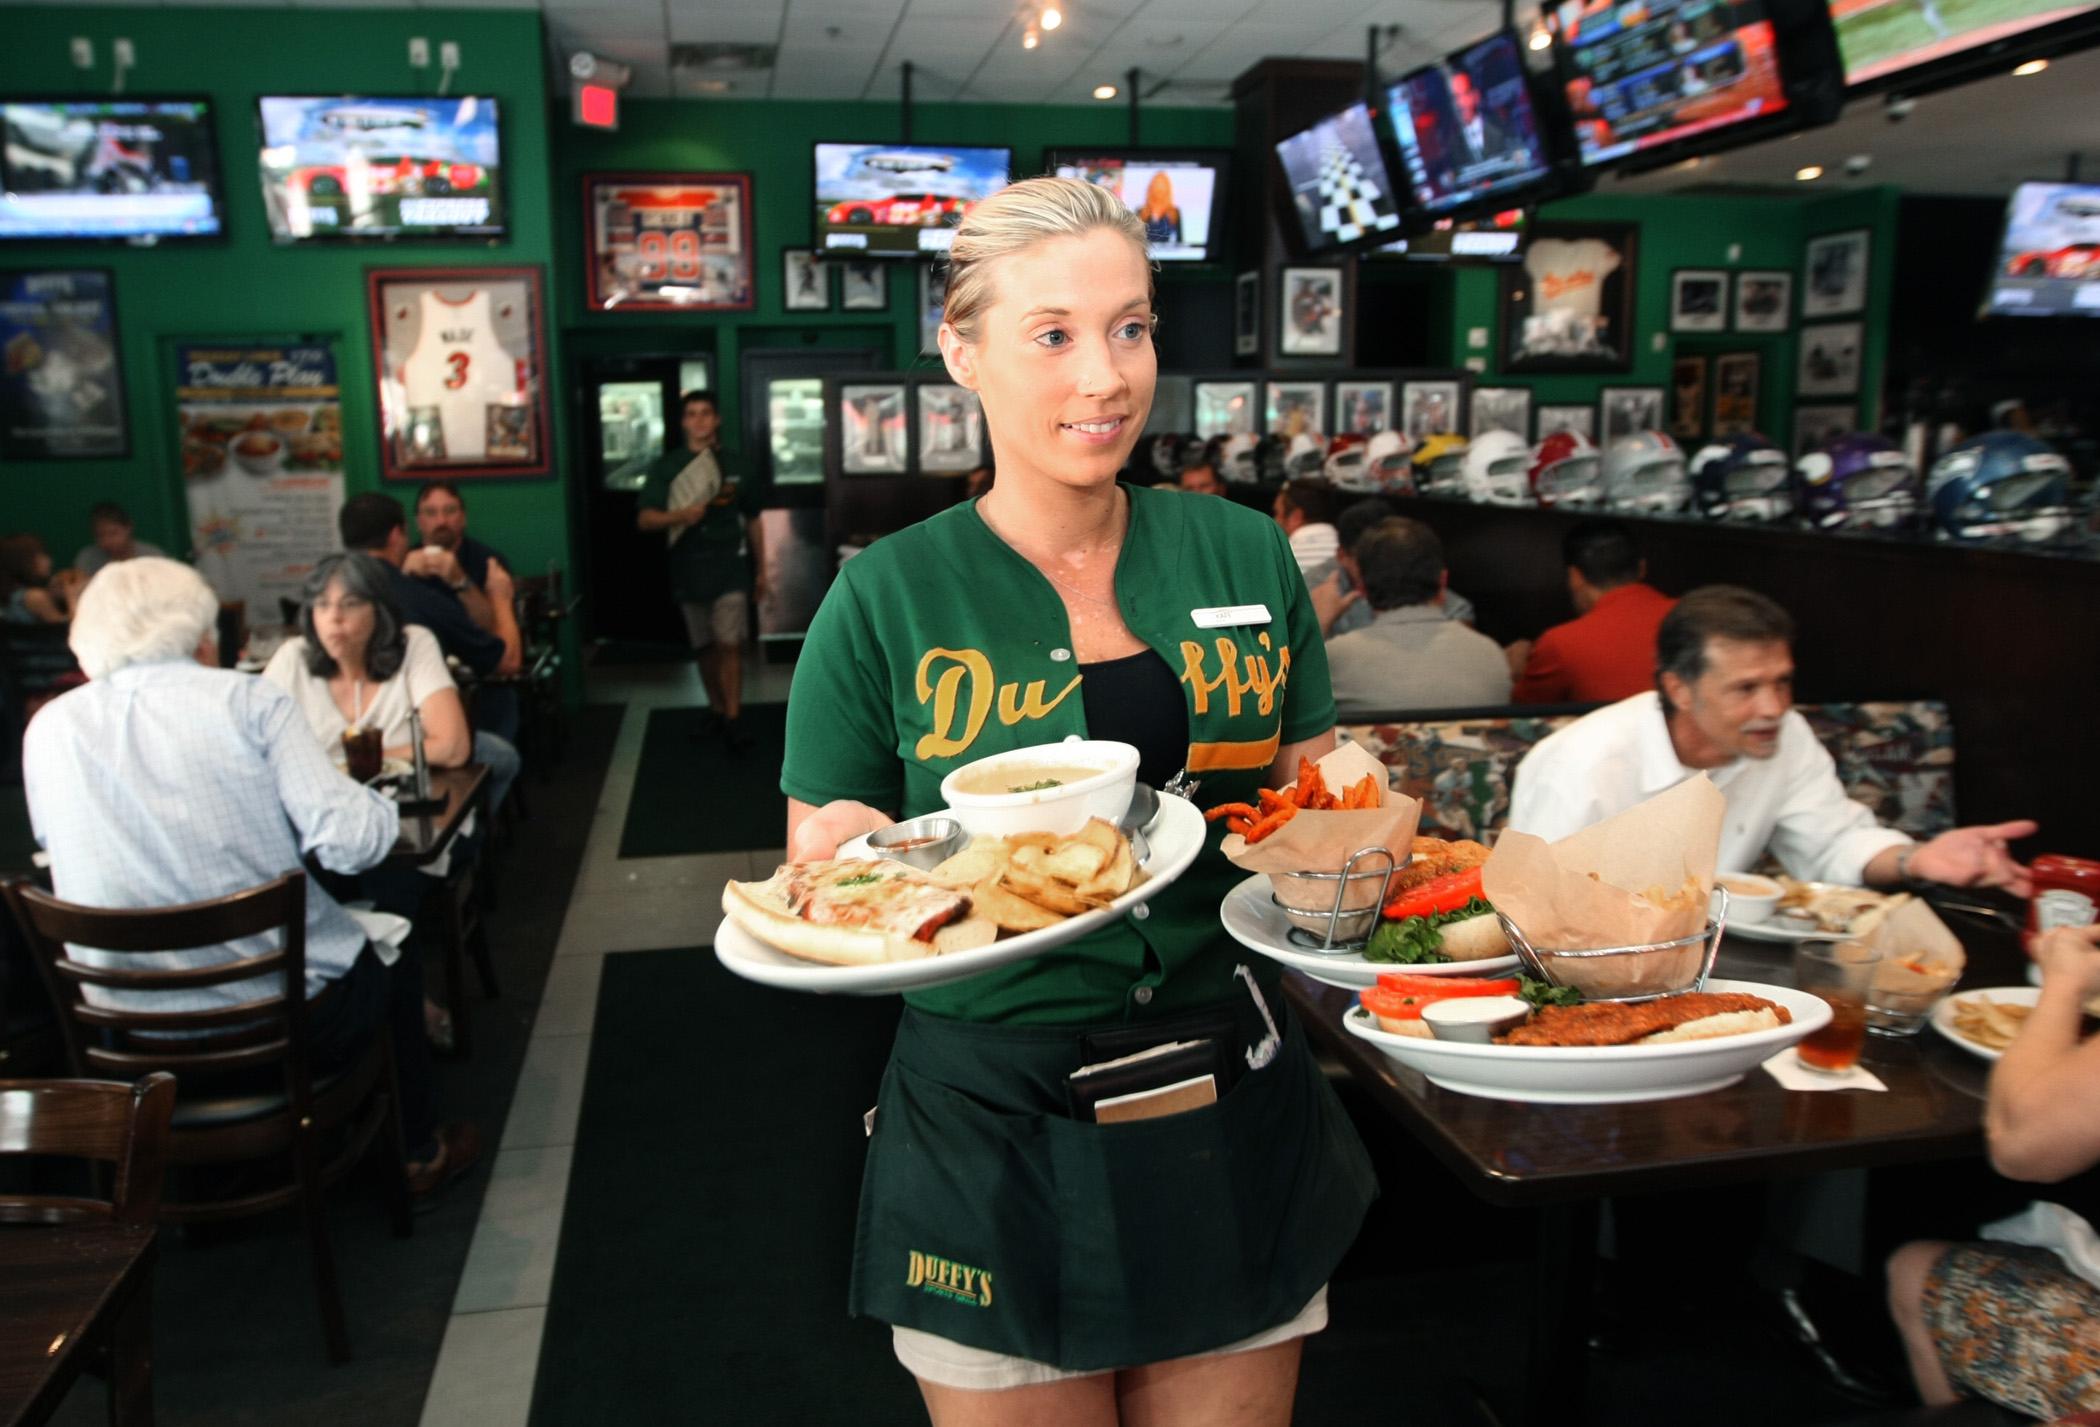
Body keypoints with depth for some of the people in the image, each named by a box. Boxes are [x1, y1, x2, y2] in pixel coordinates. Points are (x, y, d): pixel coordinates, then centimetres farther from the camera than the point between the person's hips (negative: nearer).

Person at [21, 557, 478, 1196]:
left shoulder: (47, 729, 0)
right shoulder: (248, 700, -11)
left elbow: (56, 845, 17)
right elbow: (349, 841, -20)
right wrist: (377, 804, 2)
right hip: (293, 1019, -4)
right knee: (395, 957, 28)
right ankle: (418, 1152, 40)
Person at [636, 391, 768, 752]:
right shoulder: (667, 465, 1)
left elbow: (753, 520, 11)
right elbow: (644, 519, -4)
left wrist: (761, 569, 10)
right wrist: (680, 515, -23)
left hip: (731, 566, -1)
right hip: (689, 569, 1)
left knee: (730, 644, -10)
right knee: (706, 647, 10)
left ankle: (733, 720, -6)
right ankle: (716, 711, 26)